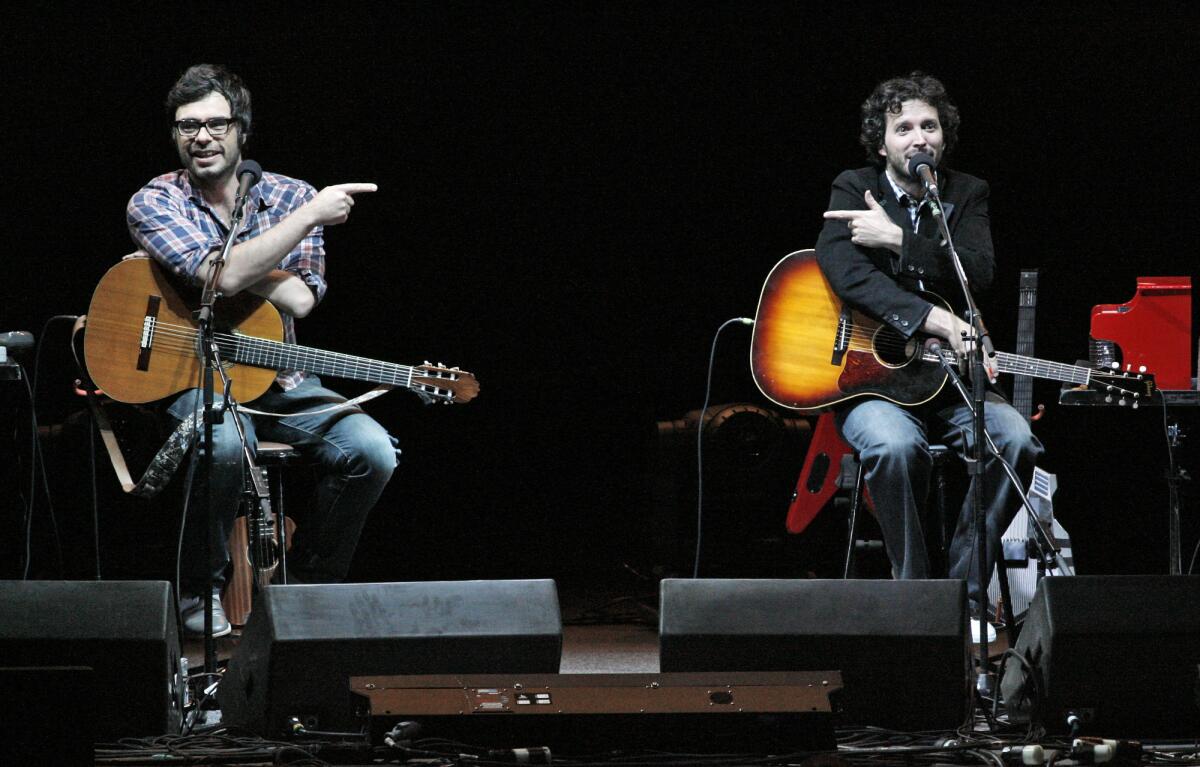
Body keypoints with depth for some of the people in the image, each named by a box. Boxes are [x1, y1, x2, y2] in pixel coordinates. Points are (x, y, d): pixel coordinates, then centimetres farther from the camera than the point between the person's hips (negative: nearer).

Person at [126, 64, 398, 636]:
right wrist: (313, 215, -18)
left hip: (276, 379, 4)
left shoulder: (290, 197, 5)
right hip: (190, 376, -4)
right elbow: (225, 277, -23)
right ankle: (199, 593, -16)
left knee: (372, 451, -21)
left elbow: (300, 298, -11)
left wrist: (212, 264, -16)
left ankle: (306, 584, 1)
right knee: (226, 443, -39)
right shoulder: (154, 204, -6)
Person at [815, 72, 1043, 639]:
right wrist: (940, 322, -29)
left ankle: (963, 590, -15)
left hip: (948, 379, 3)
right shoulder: (854, 190, 2)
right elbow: (844, 269, -19)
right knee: (895, 444, -36)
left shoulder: (967, 195, 10)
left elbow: (979, 273, -9)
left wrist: (899, 239, -17)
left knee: (1015, 440, -26)